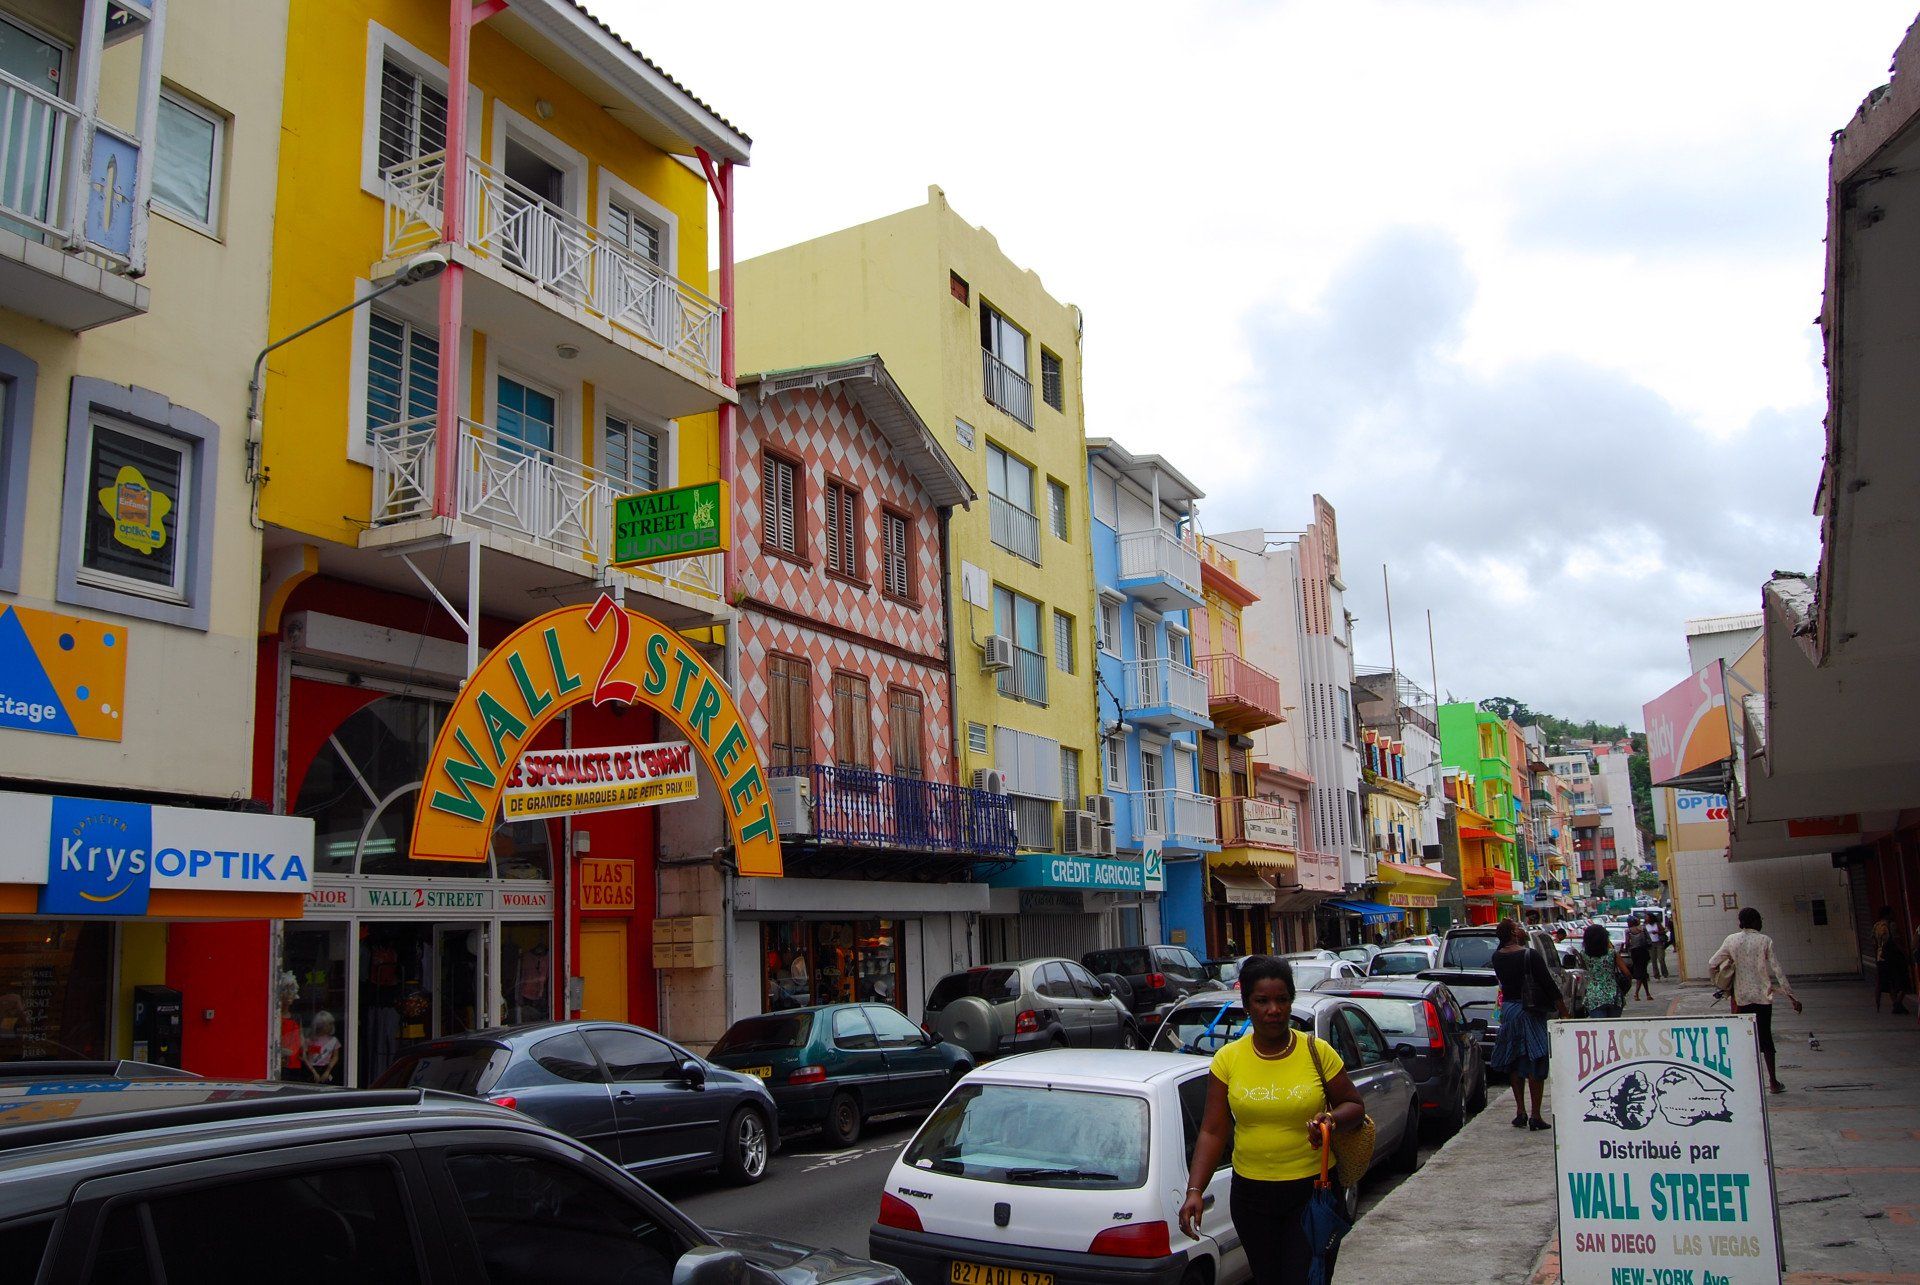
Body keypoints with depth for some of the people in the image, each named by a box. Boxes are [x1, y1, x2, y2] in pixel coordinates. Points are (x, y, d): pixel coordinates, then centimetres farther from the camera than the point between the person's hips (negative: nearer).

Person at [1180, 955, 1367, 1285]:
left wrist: (1332, 1119, -17)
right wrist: (1195, 1190, -13)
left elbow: (1355, 1105, 5)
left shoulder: (1317, 1052, -5)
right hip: (1251, 1193, 2)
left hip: (1314, 1189, -2)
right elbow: (1213, 1132, -3)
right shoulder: (1228, 1059, -2)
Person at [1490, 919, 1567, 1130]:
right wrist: (1564, 1013, -7)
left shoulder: (1497, 957, 3)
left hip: (1508, 1008, 6)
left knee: (1514, 1064, 15)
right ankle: (1535, 1116, -1)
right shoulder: (1529, 955, -14)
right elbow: (1549, 985, -13)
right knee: (1536, 1063, -1)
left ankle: (1520, 1112, 18)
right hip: (1530, 1010, -6)